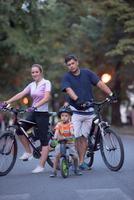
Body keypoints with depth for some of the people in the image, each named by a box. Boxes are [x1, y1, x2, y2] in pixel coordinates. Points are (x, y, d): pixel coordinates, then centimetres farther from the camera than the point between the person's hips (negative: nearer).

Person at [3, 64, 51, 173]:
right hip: (33, 113, 7)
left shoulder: (46, 83, -7)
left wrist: (36, 106, -34)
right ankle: (28, 152, 14)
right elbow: (20, 94, 1)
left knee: (44, 140, -5)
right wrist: (7, 102, -11)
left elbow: (46, 98, -20)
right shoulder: (31, 85, 10)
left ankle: (41, 166, -3)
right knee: (20, 130, -5)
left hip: (43, 114, -7)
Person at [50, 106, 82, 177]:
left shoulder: (70, 124, -5)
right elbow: (57, 131, -17)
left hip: (70, 142, 0)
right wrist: (55, 137, -37)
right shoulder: (59, 124, -3)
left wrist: (72, 134, -44)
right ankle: (54, 171, -6)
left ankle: (76, 169, 19)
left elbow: (71, 130, -22)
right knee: (57, 156, -17)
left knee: (75, 157, -8)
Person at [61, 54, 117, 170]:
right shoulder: (66, 77, -1)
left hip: (89, 110, 2)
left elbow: (100, 83, -3)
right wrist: (77, 99, -36)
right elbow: (69, 90, -17)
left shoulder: (87, 73, 5)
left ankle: (81, 161, 12)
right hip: (75, 111, -2)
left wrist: (110, 94, -18)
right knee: (76, 137, -7)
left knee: (84, 137, 5)